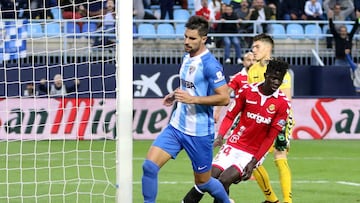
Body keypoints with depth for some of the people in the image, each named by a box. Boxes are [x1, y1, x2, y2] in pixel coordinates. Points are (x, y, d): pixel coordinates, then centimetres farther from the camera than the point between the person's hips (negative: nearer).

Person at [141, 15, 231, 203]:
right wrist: (176, 94, 12)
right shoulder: (187, 58, 9)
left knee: (203, 182, 9)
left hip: (199, 133, -7)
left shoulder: (210, 64, -17)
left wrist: (192, 99, -26)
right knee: (149, 166, -11)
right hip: (176, 126, 7)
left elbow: (224, 98, -21)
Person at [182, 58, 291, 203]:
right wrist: (220, 136, -13)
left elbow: (270, 137, -7)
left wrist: (253, 162, -11)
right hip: (233, 146, 2)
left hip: (253, 153, -2)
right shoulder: (247, 90, -2)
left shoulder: (282, 104, -9)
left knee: (223, 181, -21)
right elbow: (230, 116, 5)